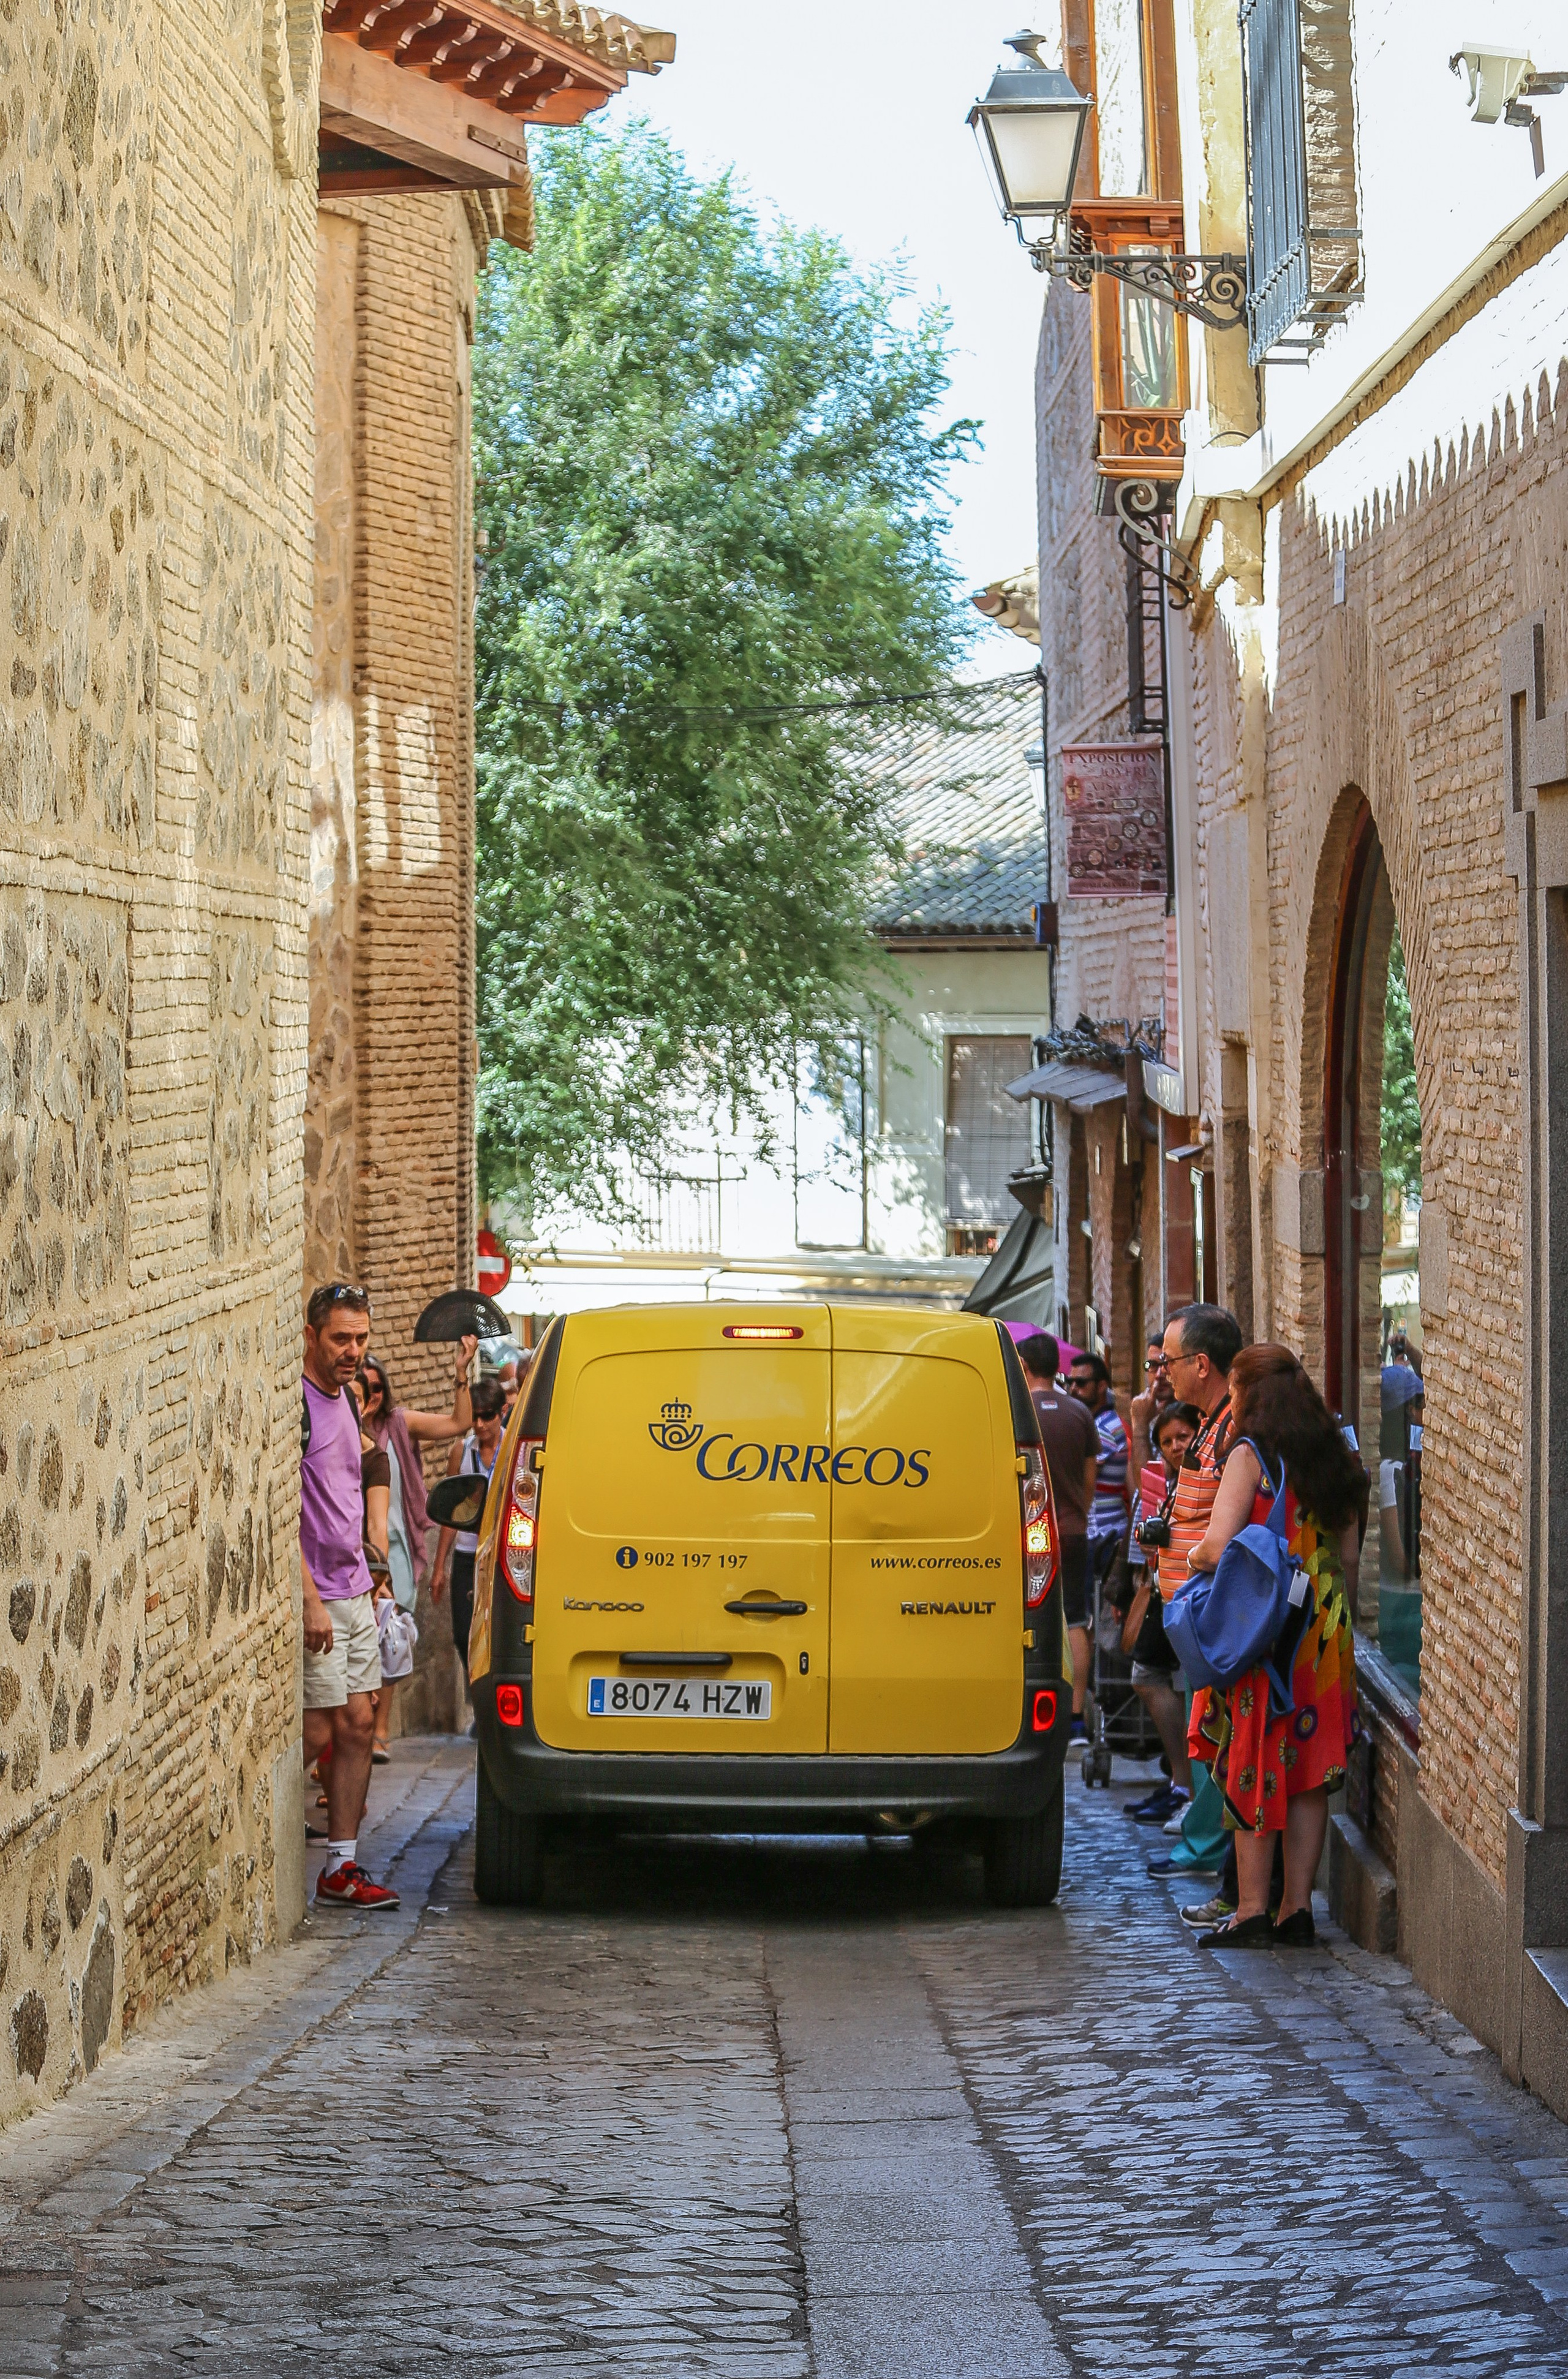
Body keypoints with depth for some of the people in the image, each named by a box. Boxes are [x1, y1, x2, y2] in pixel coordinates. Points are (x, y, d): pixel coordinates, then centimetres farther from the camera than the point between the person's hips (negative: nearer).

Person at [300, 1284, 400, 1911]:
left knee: (358, 1725, 7)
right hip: (315, 1596, -9)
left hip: (353, 1593, 9)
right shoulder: (296, 1402, -15)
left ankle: (342, 1867, 11)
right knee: (317, 1732, -7)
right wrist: (310, 1597, -22)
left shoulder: (344, 1399, 14)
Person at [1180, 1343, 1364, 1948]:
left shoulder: (1250, 1455, -10)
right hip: (1323, 1634, 6)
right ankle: (1297, 1908, 9)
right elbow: (1350, 1554, 14)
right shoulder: (1333, 1459, 10)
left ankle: (1252, 1909, 2)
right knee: (1307, 1773, 8)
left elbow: (1218, 1545, -19)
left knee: (1253, 1770, 0)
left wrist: (1192, 1556, 2)